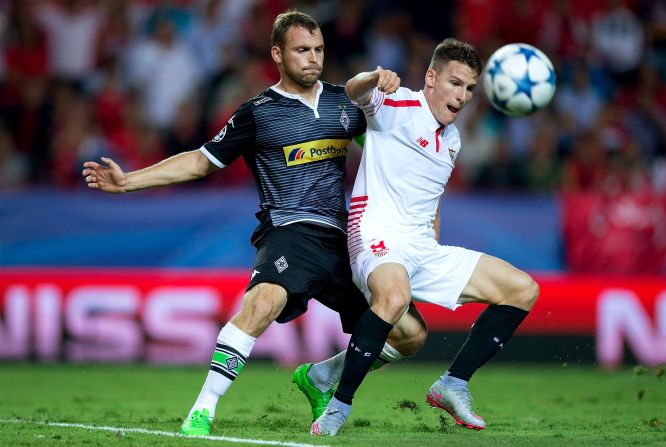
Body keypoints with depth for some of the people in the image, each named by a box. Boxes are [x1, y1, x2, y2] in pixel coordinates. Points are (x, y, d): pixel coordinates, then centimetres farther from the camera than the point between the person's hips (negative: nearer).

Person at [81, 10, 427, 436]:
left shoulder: (345, 101, 15)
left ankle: (319, 378, 22)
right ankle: (203, 411, -33)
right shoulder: (257, 114, 4)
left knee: (411, 335, 1)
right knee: (266, 299, -37)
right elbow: (201, 161, 9)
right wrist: (128, 180, 1)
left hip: (342, 241, 5)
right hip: (290, 230, -5)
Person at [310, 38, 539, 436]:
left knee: (523, 290, 4)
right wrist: (374, 79, -48)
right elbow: (353, 92, -25)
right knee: (394, 296, -41)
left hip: (424, 249, 8)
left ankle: (452, 386, 7)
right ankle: (339, 406, -26)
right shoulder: (399, 105, -5)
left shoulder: (452, 139, 19)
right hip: (380, 238, -8)